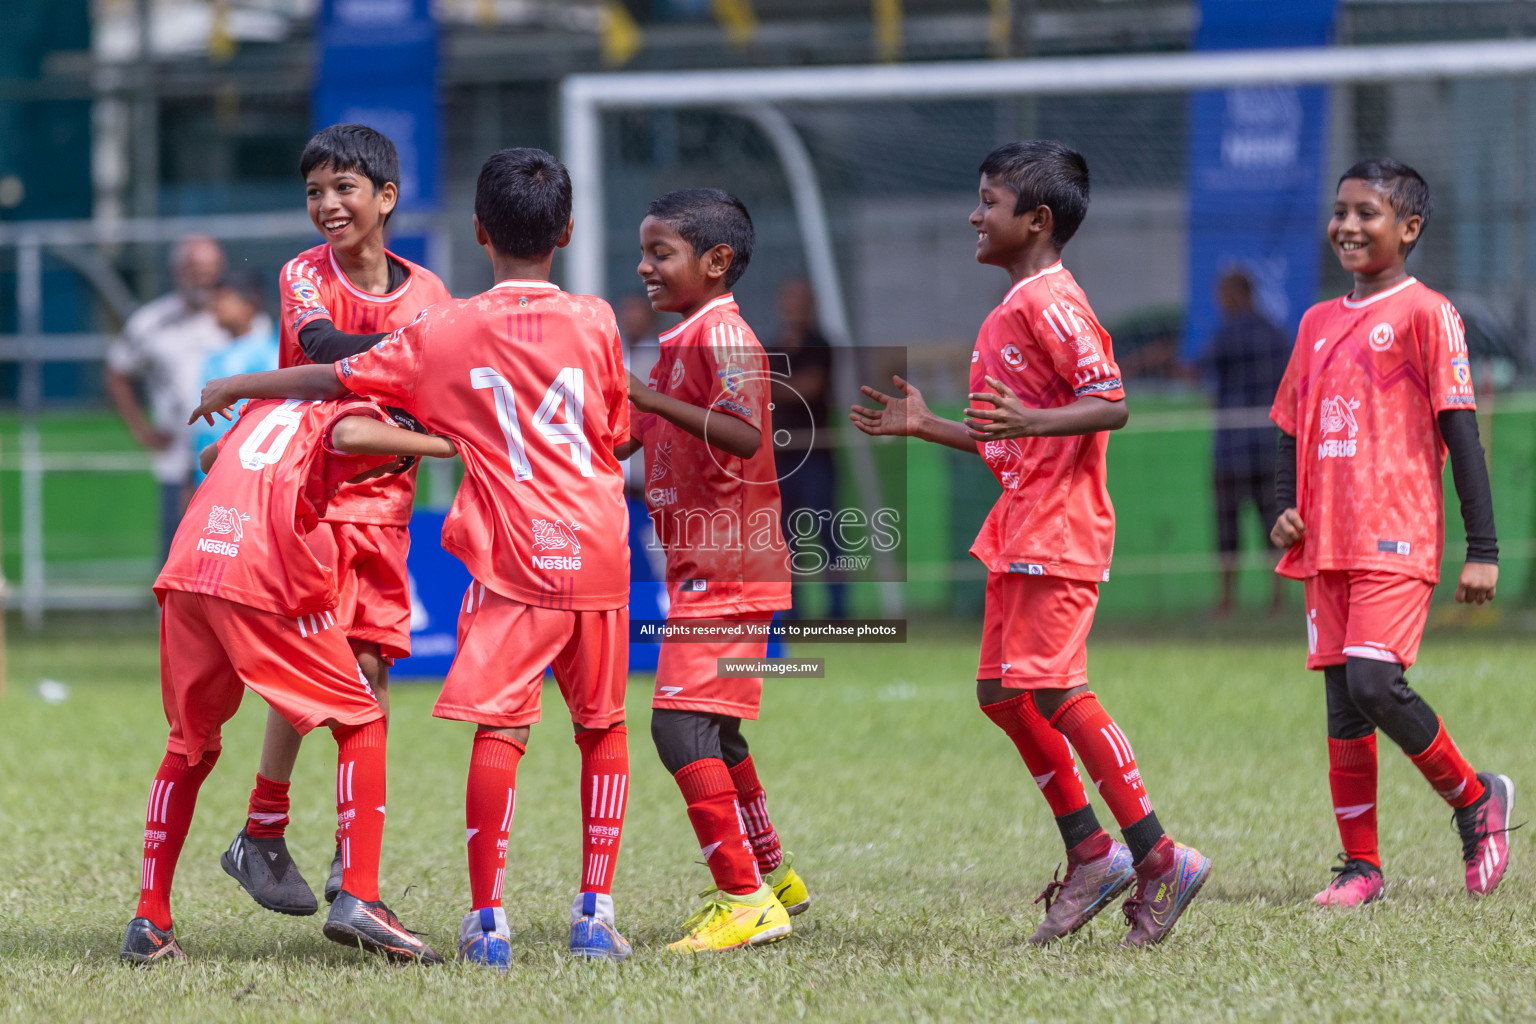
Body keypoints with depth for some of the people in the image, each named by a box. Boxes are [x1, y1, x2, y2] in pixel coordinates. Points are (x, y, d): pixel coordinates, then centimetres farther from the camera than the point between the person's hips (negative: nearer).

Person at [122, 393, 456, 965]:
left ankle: (149, 924, 17)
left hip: (187, 568, 6)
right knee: (361, 723, 8)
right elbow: (348, 434, -14)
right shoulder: (358, 408, 11)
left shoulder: (266, 406, 30)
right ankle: (357, 901, -7)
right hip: (263, 577, -6)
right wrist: (435, 444, -4)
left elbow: (209, 458, 48)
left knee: (191, 746, 22)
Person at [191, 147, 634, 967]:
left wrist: (238, 386, 23)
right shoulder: (595, 323, 4)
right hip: (600, 553, 3)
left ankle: (487, 920, -14)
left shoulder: (446, 332, 0)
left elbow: (332, 381, 9)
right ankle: (595, 913, 14)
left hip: (514, 561, -3)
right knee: (602, 727, 15)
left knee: (499, 728, -7)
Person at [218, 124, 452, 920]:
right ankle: (262, 838, 3)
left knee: (370, 671, 0)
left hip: (383, 500, 4)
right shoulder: (305, 275, -6)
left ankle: (353, 862, 6)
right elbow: (322, 347, -26)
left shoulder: (425, 290, 6)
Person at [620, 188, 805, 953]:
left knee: (682, 723, -17)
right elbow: (635, 438, 25)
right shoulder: (682, 339, 17)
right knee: (713, 732, 20)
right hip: (701, 568, 11)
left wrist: (655, 400, -35)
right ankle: (772, 877, 34)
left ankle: (745, 900, -17)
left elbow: (746, 435, -29)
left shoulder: (721, 333, -14)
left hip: (726, 568, -11)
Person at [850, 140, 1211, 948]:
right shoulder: (1011, 311, 18)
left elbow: (1110, 404, -21)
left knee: (1052, 687, -13)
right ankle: (1090, 853, 14)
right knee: (1003, 692, 9)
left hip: (1059, 528, -10)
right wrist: (923, 425, 18)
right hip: (1020, 527, 10)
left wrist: (1033, 420, -34)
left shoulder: (1051, 303, -12)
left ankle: (1157, 858, -10)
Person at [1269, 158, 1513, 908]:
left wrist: (1482, 551, -10)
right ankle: (1361, 866, 10)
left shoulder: (1424, 314, -3)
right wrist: (1285, 510, 5)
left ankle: (1474, 798, 3)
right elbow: (1293, 430, 24)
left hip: (1397, 537, -6)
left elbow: (1460, 433, -6)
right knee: (1342, 702, 5)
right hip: (1326, 541, 7)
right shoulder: (1318, 323, 16)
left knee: (1375, 682, -19)